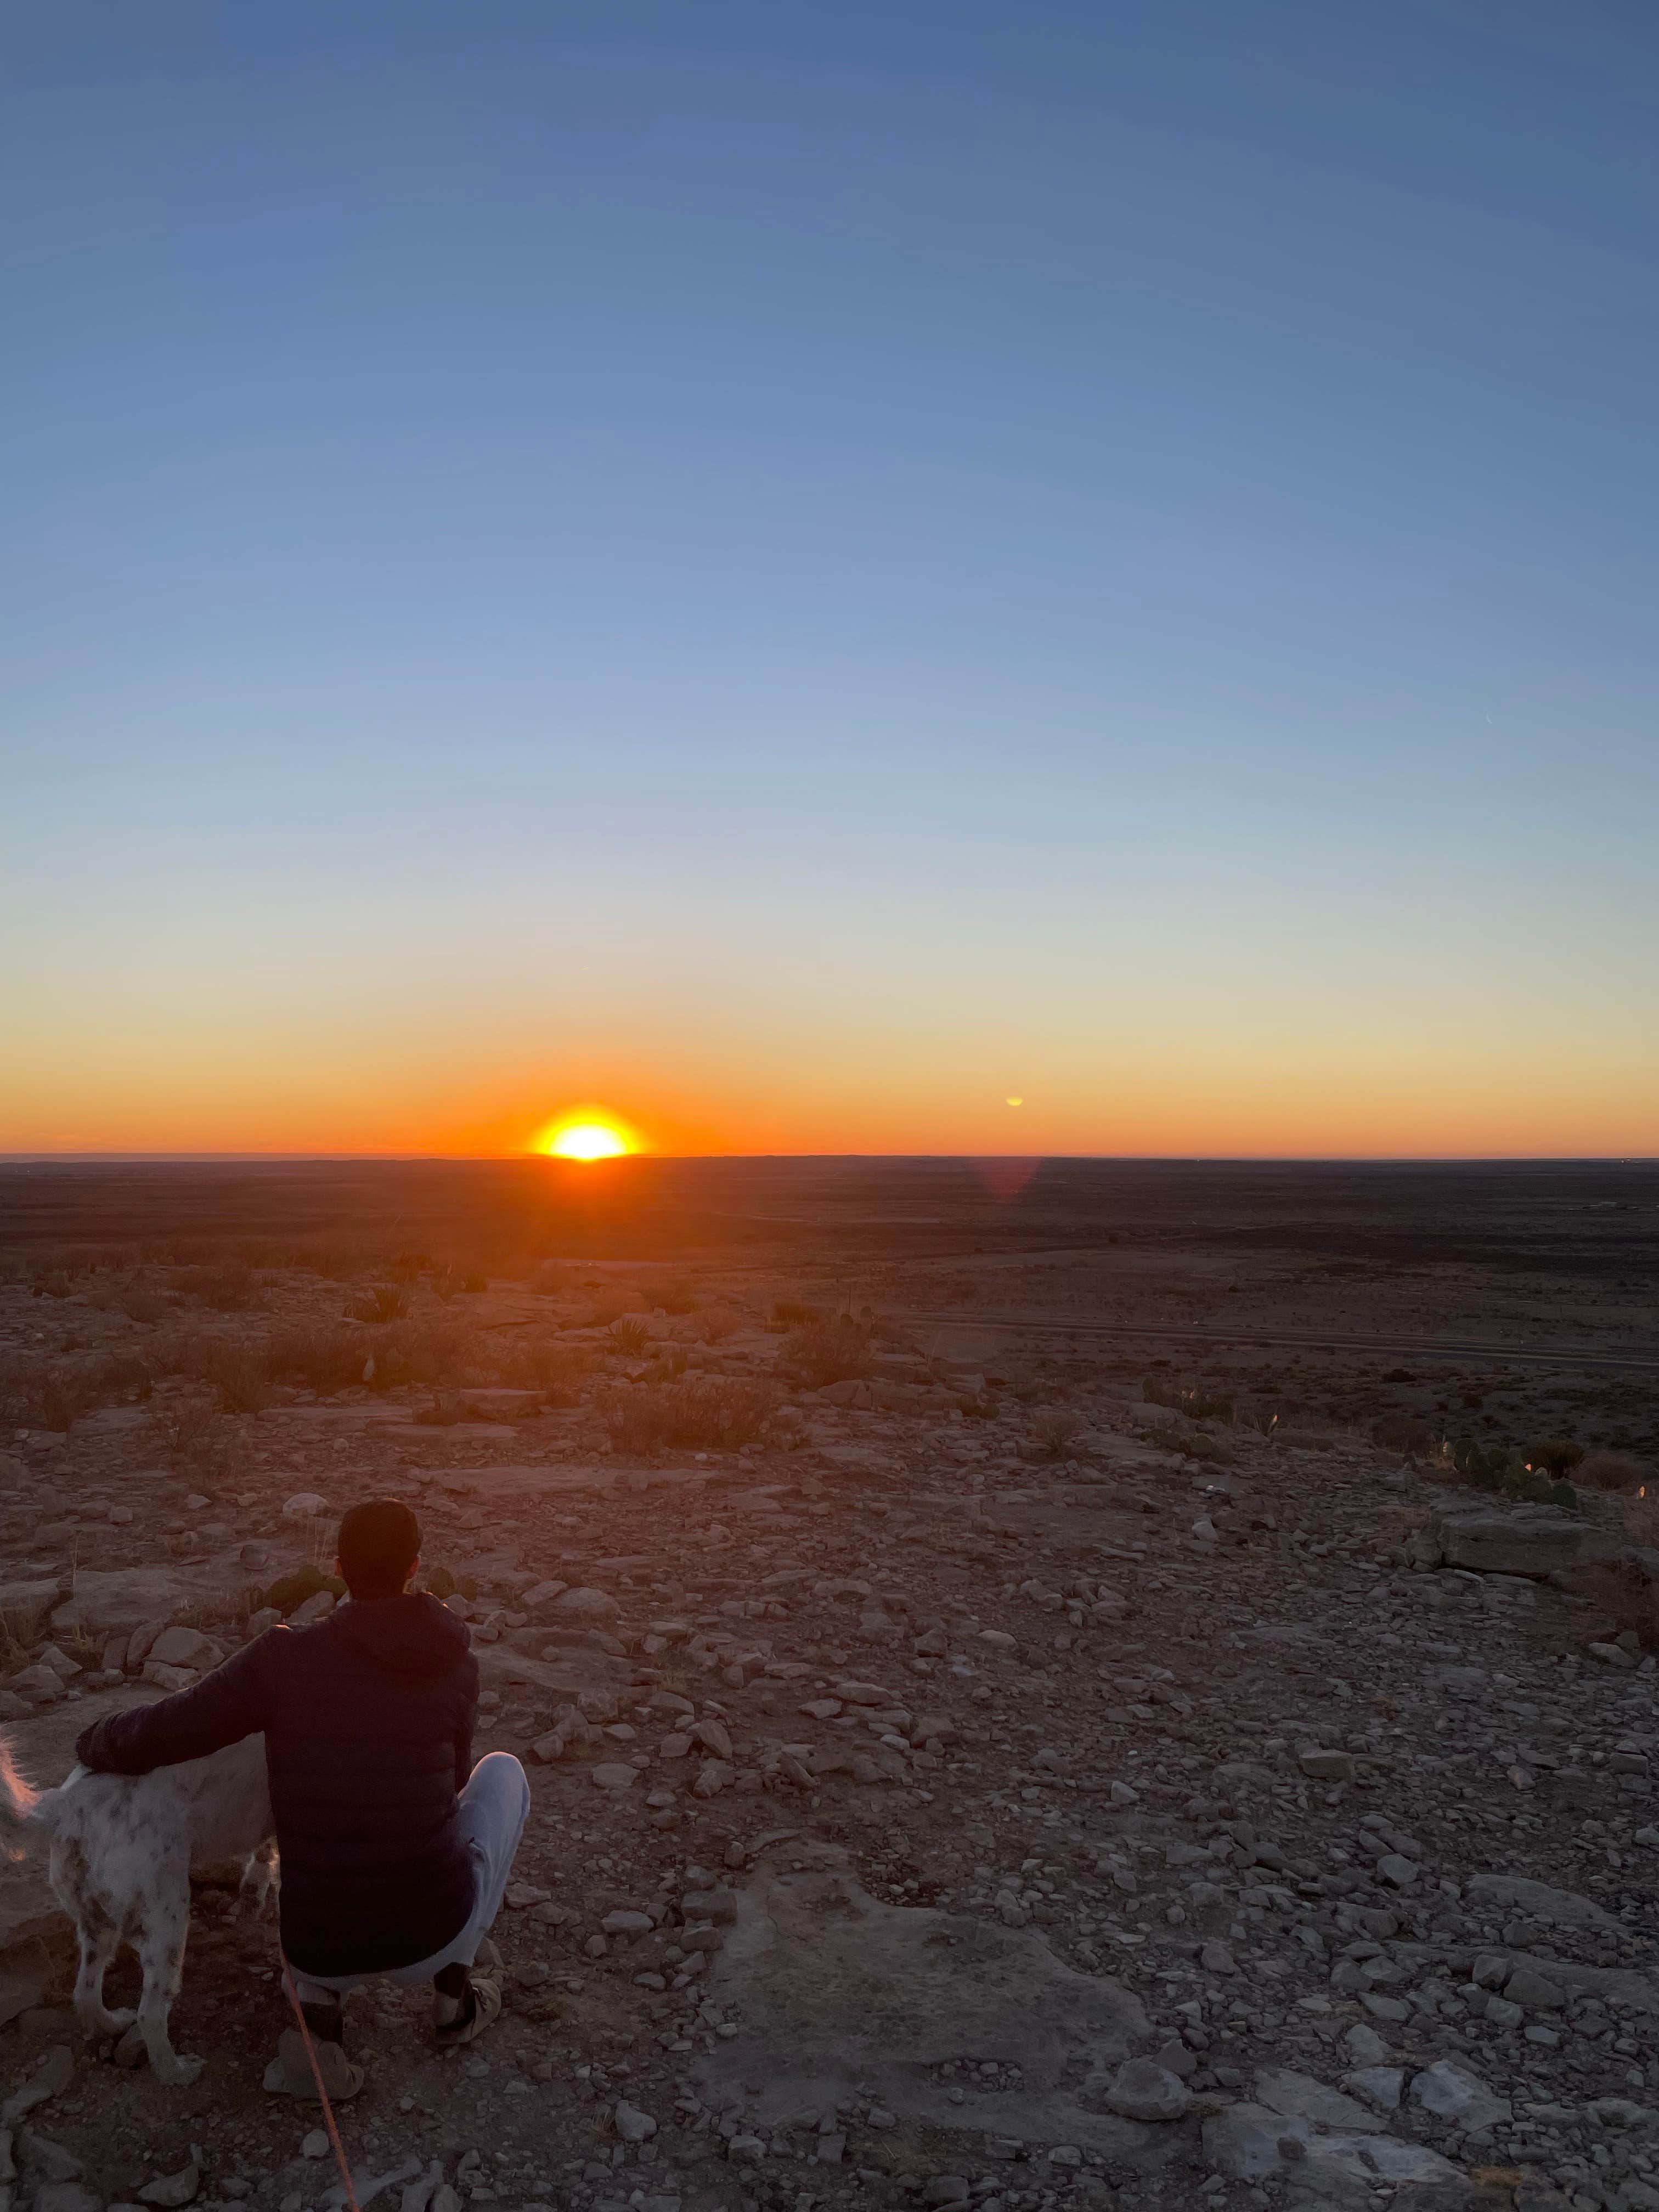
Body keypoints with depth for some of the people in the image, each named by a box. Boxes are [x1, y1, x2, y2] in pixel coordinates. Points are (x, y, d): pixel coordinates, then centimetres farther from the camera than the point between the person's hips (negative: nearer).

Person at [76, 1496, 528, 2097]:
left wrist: (97, 1744, 22)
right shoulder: (457, 1666, -2)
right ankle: (455, 1995, 22)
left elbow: (153, 1737, -2)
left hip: (323, 1952, 2)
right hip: (434, 1935, -1)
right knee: (503, 1772, 26)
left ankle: (317, 2011, 9)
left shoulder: (281, 1657, -5)